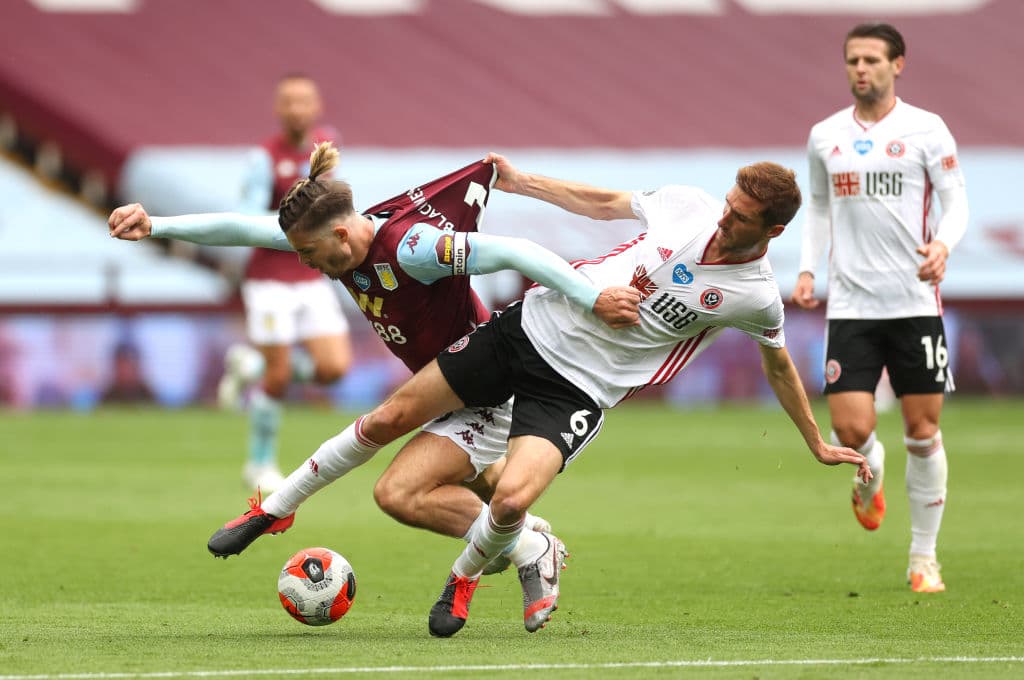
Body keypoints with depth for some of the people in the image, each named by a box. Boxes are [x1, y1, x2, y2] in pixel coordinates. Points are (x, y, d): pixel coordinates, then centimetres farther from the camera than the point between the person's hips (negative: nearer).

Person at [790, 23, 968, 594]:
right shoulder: (826, 136, 9)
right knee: (851, 429, -10)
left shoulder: (925, 130, -2)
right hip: (850, 305, 2)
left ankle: (924, 558, 12)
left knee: (923, 430, 0)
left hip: (915, 303, -2)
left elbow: (956, 202, -2)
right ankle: (871, 475, 28)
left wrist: (942, 245, -23)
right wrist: (808, 269, 8)